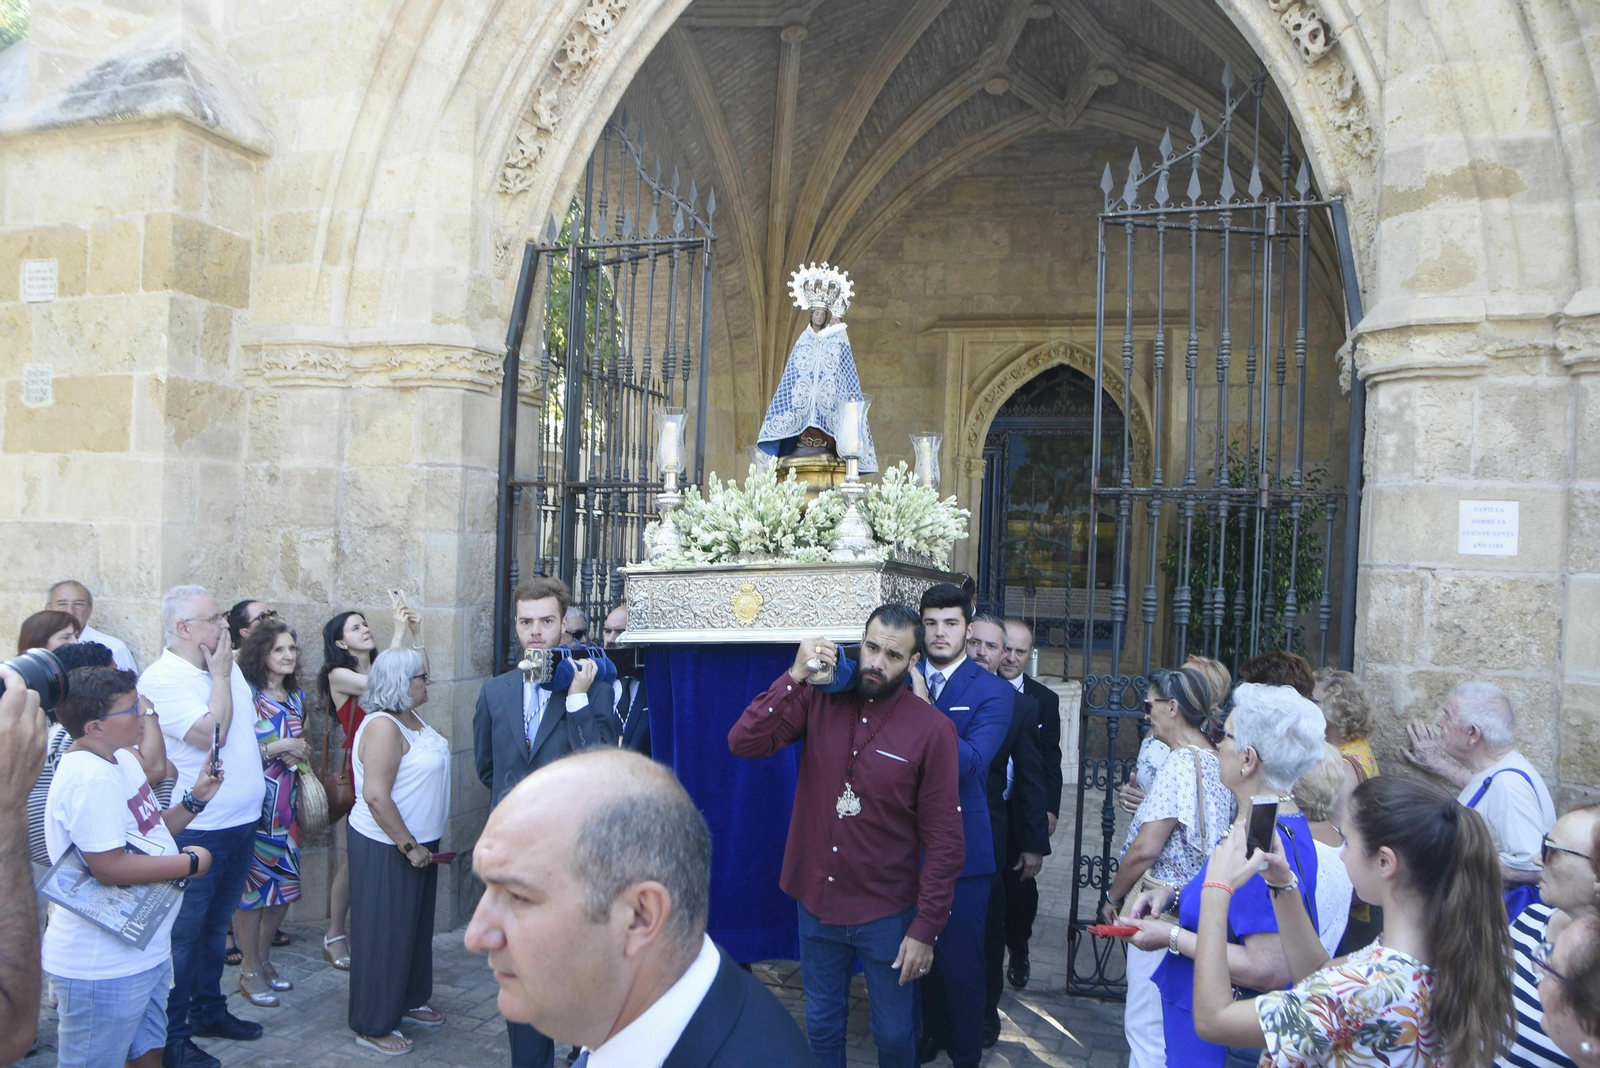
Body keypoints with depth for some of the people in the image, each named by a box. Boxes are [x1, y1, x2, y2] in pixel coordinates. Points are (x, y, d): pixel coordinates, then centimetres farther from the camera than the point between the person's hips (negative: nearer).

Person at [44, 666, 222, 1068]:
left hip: (143, 951, 10)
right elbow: (109, 867, -29)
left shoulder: (122, 760, 6)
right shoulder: (90, 778, -26)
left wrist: (195, 800, 4)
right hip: (104, 966, -10)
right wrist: (190, 863, -18)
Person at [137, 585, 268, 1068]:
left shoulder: (229, 669, 9)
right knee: (183, 934, 3)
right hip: (196, 828, -8)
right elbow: (211, 734, -24)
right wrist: (220, 675, -16)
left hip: (242, 821, 8)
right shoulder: (161, 679, -17)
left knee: (216, 924, 20)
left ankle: (209, 1010, 34)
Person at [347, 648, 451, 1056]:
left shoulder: (410, 718, 6)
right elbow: (376, 796, -29)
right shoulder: (383, 726, -23)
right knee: (384, 932, 4)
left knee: (416, 925, 21)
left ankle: (408, 1000, 38)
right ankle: (373, 1026, 19)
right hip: (386, 848, -9)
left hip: (418, 843, 9)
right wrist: (409, 845, -22)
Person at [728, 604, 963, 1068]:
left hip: (887, 913, -2)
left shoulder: (932, 729, -15)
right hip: (816, 902, 3)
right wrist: (795, 678, -22)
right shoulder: (820, 701, -6)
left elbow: (944, 839, -12)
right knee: (821, 1025, 21)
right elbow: (743, 742, -15)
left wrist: (926, 928, -12)